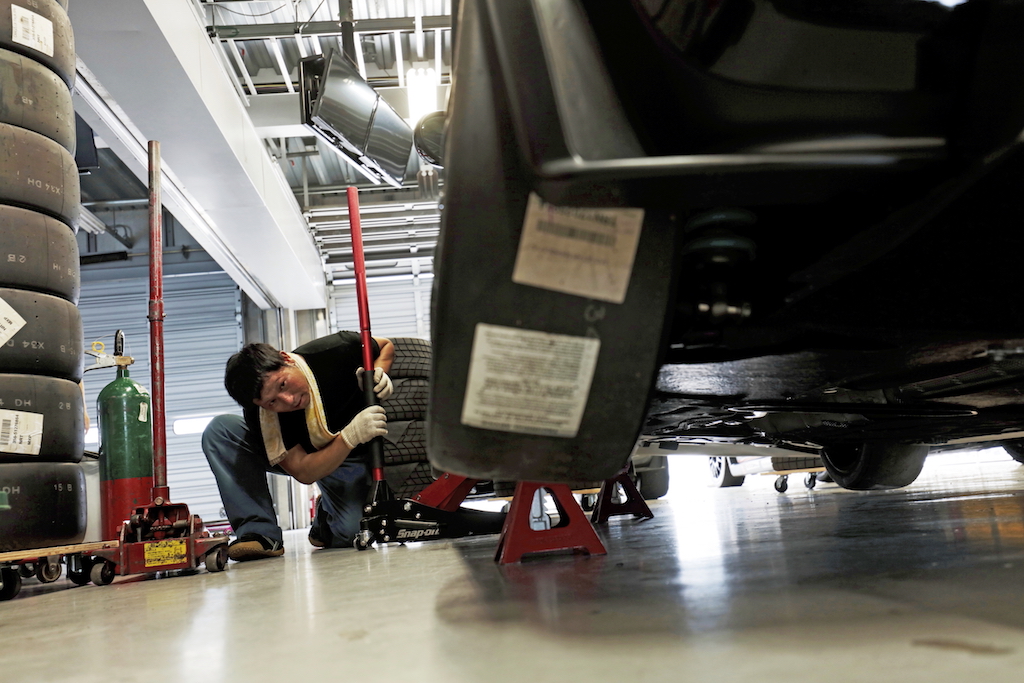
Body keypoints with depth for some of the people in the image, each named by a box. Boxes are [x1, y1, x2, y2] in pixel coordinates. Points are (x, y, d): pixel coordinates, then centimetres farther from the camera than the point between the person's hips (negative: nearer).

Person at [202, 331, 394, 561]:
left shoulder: (336, 351, -28)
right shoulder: (260, 416, -28)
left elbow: (385, 345, -7)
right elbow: (303, 473, -27)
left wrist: (378, 372, -28)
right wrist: (351, 436, -41)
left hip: (350, 458, -1)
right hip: (300, 457, 1)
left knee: (347, 533, -27)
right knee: (220, 431, -23)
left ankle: (327, 516, 13)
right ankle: (260, 533, -22)